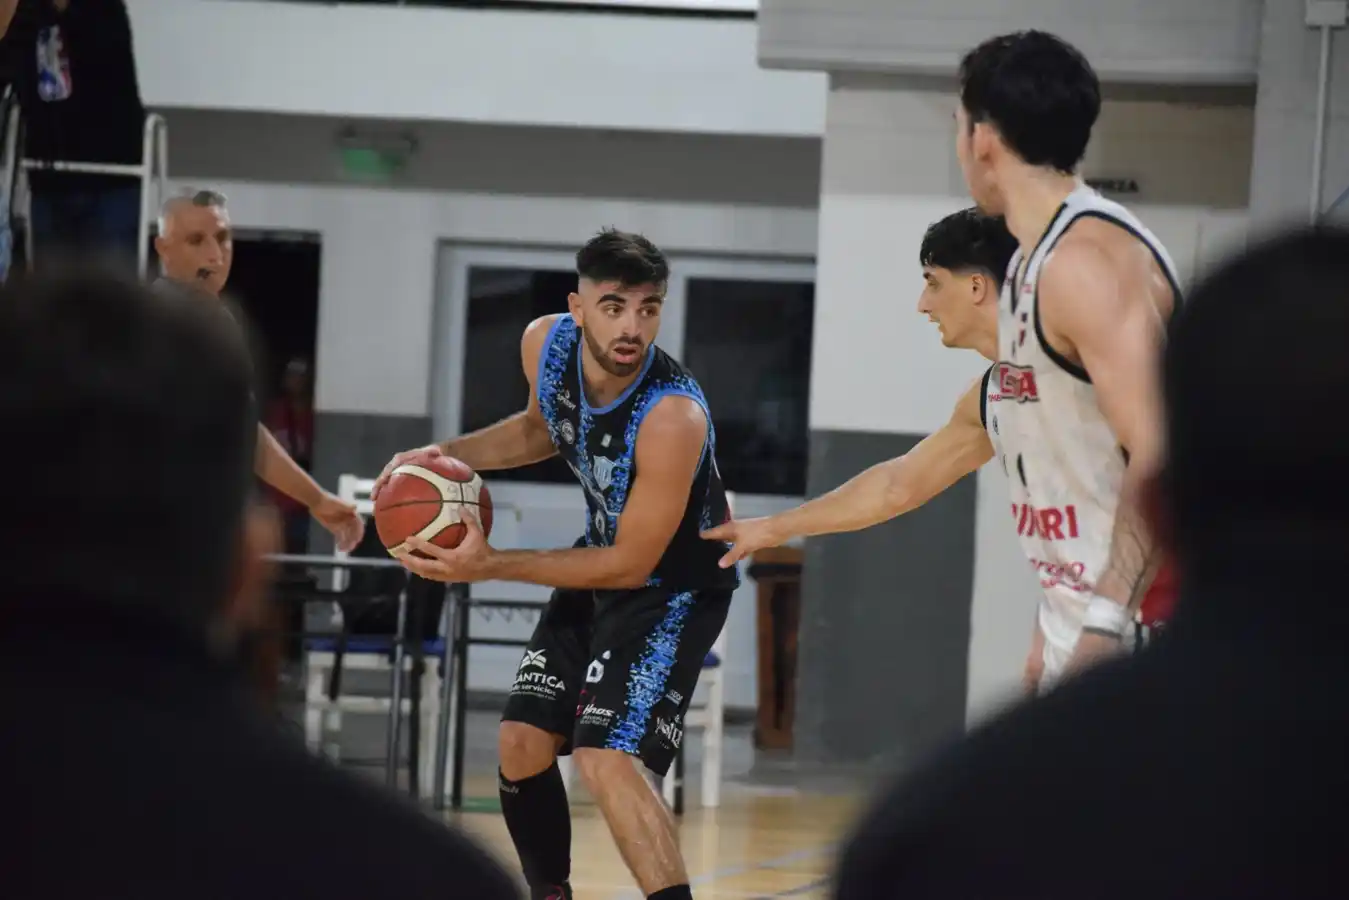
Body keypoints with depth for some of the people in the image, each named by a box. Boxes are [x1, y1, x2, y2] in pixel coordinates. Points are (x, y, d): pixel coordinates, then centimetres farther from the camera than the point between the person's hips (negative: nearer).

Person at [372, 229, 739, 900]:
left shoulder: (673, 416, -36)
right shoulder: (545, 344, -15)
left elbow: (631, 565, -27)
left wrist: (491, 566, -27)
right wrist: (446, 456, -5)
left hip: (673, 585, -8)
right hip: (604, 555, 8)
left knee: (608, 759, -23)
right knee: (522, 743, 11)